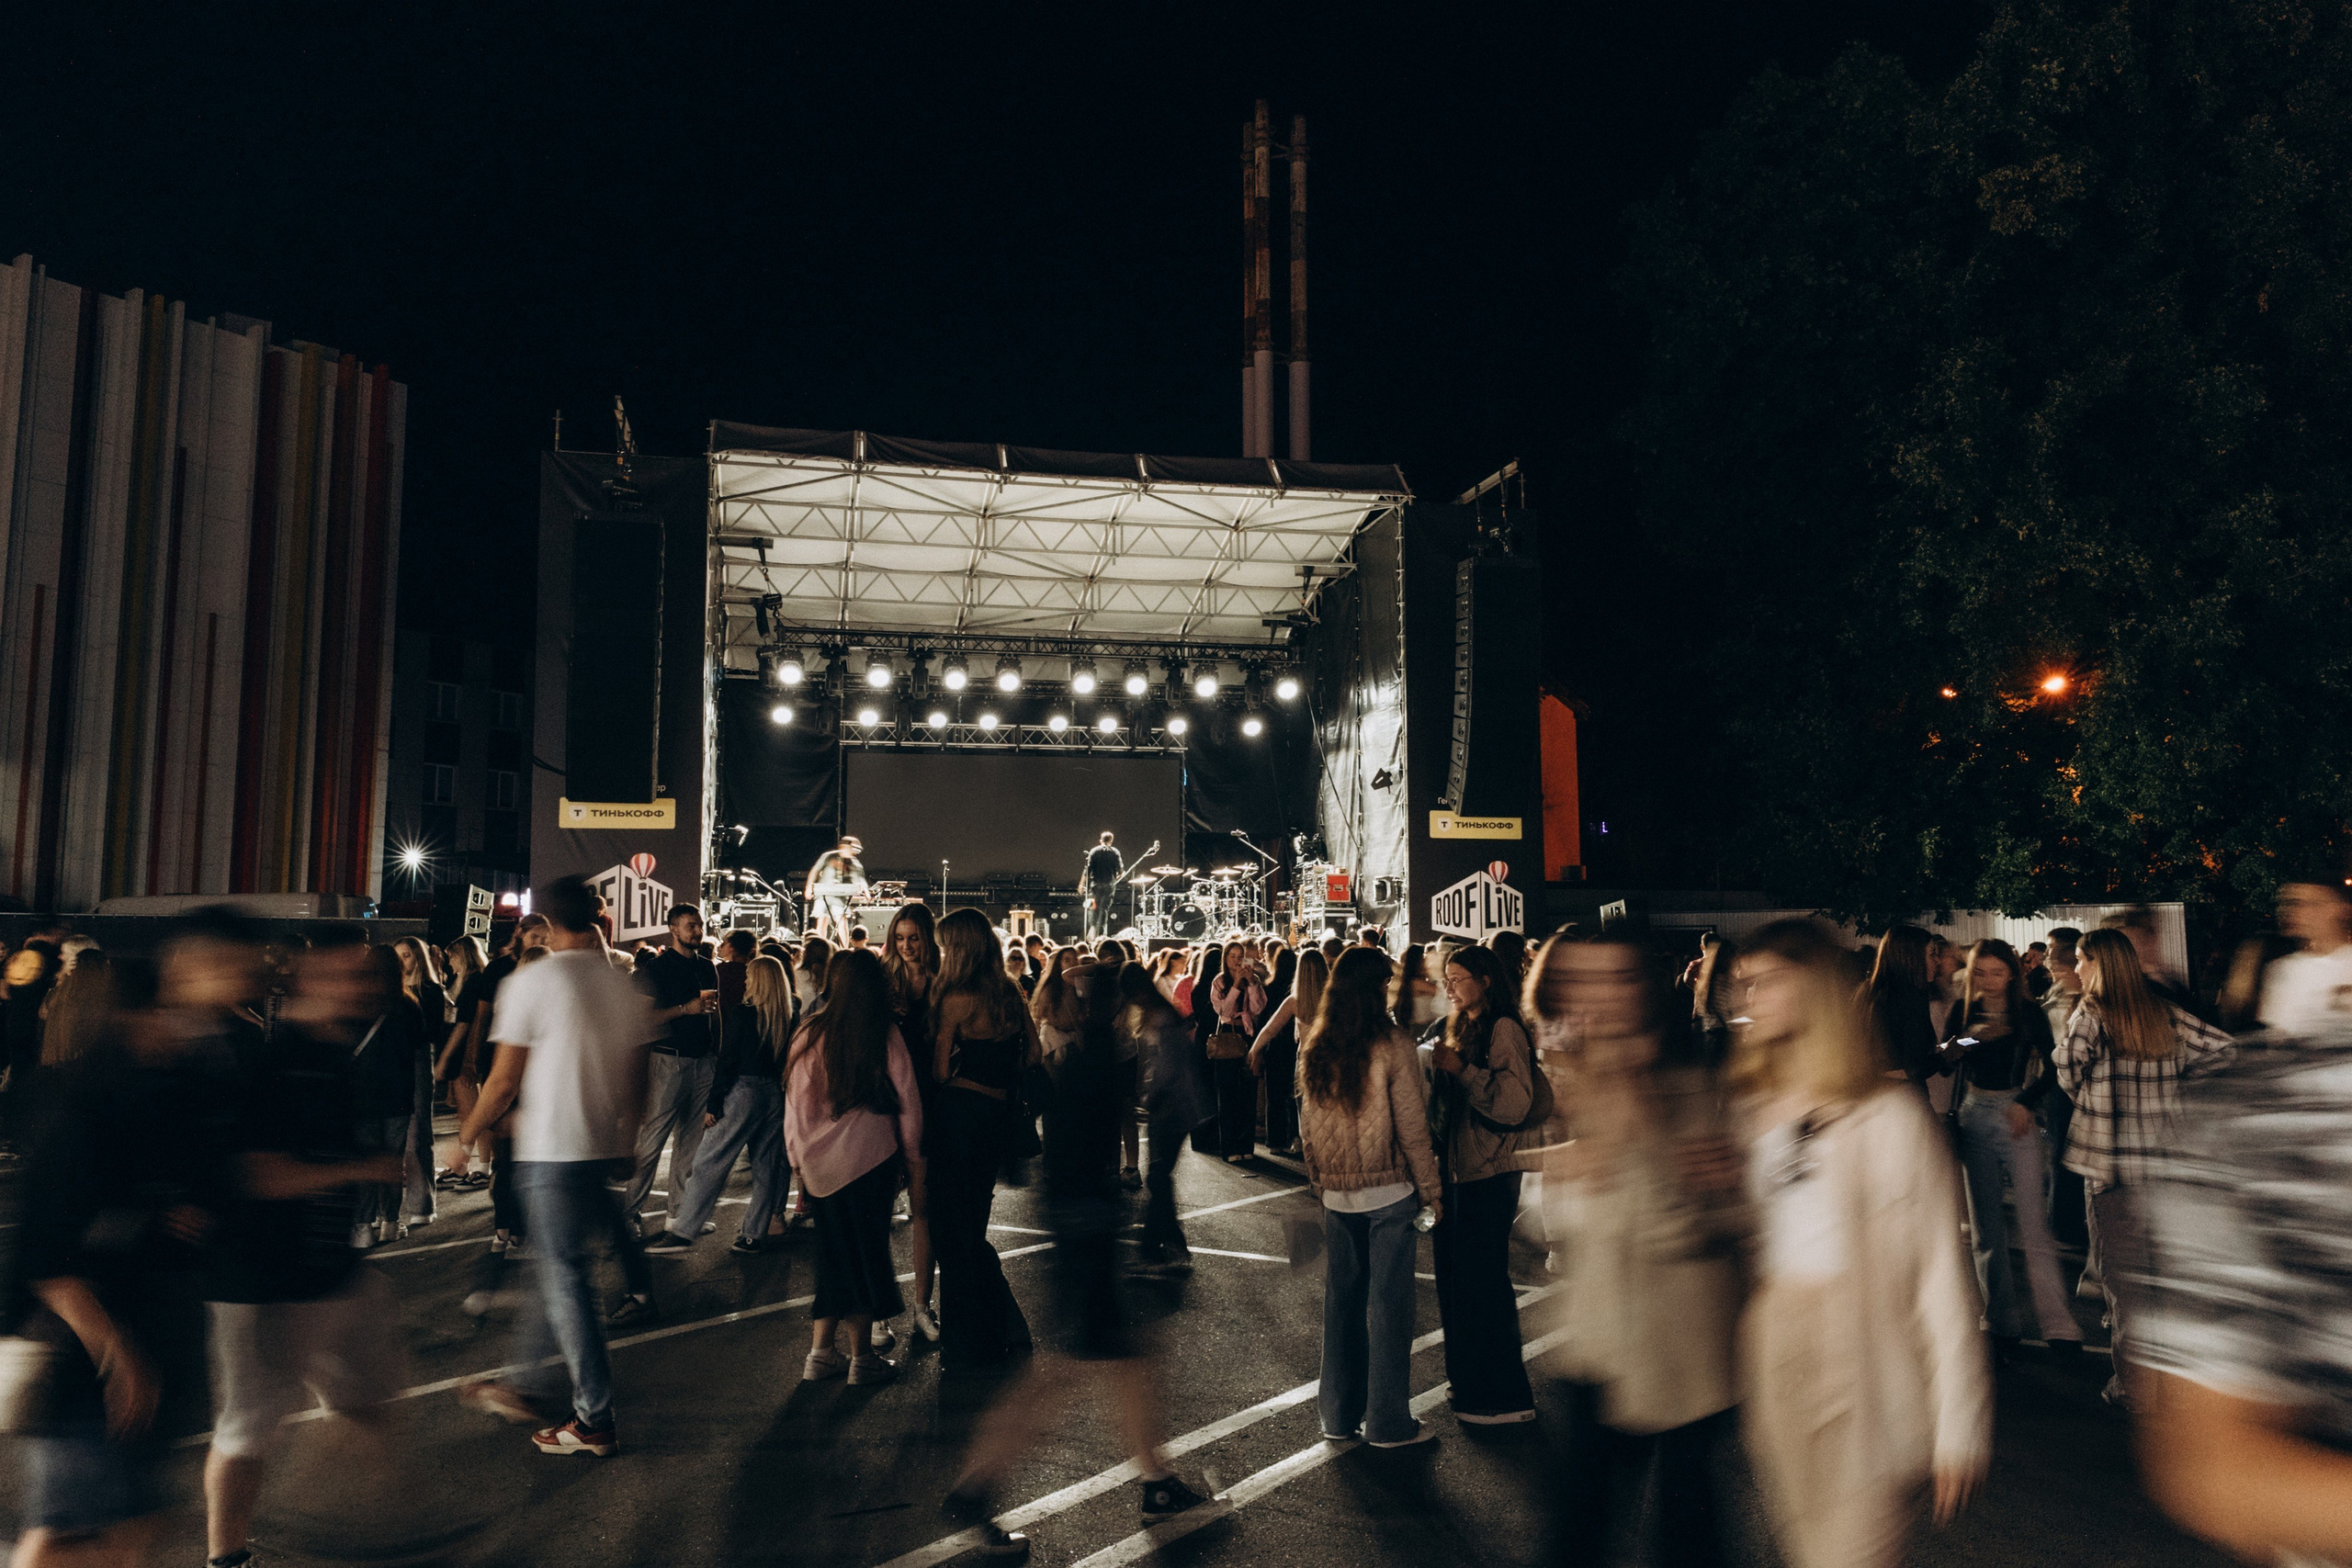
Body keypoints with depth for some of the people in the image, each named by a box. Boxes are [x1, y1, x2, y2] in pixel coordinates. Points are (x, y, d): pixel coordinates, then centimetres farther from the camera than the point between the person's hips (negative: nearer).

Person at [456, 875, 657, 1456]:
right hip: (605, 1148, 6)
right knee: (556, 1267, 20)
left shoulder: (531, 981, -11)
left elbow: (505, 1082, -10)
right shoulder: (625, 986, 6)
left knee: (565, 1278, 1)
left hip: (552, 1150, -6)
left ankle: (595, 1421, 6)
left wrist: (466, 1135, 5)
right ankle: (521, 1385, 33)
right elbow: (637, 1077, 10)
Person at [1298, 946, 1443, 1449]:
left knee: (1341, 1301, 14)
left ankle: (1339, 1414, 23)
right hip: (1389, 1190, -5)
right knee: (1388, 1303, 4)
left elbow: (1307, 1125, 9)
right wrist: (1430, 1190, -2)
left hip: (1336, 1194, 5)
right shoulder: (1391, 1045, -14)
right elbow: (1412, 1126, -11)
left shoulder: (1314, 1048, 1)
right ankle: (1388, 1421, 12)